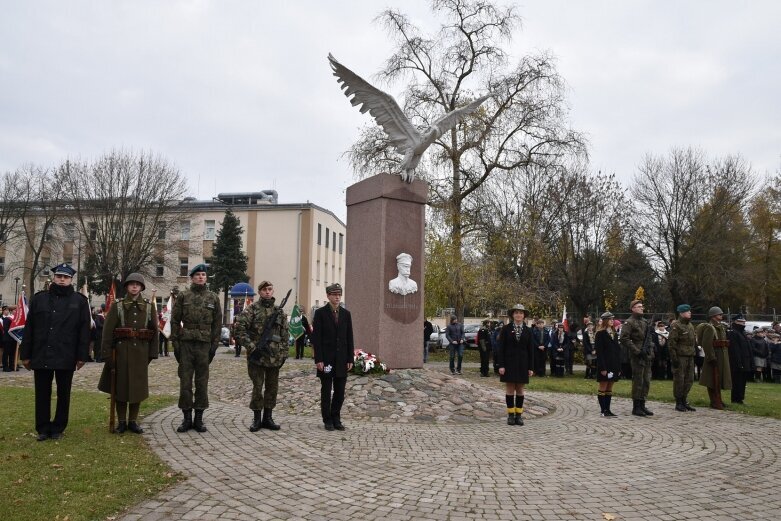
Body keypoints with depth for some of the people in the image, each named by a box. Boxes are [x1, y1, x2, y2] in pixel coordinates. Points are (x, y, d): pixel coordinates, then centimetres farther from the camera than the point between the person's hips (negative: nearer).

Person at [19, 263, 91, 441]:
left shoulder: (79, 301, 1)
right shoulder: (39, 298, 6)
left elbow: (84, 330, -2)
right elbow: (29, 328, 6)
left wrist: (82, 356, -7)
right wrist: (26, 354, 3)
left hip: (66, 357, -1)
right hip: (41, 356, 2)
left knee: (63, 394, 8)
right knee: (42, 393, 8)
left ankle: (58, 428, 20)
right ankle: (43, 428, 20)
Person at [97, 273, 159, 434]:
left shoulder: (149, 307, 6)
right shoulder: (117, 306, 1)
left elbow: (155, 331, 7)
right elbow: (108, 331, -4)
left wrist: (152, 353, 2)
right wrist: (106, 354, -11)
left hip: (141, 352, 1)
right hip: (121, 351, -1)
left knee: (138, 387, 5)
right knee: (120, 386, 4)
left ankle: (133, 421, 17)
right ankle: (121, 421, 15)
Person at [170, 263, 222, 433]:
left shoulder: (213, 298, 7)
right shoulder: (183, 296, 4)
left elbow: (217, 323, 7)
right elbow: (175, 320, 3)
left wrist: (214, 345, 1)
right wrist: (175, 343, -3)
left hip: (204, 344, 1)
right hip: (186, 344, -1)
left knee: (202, 382, 5)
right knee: (185, 382, 2)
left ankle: (199, 418, 13)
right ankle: (187, 418, 12)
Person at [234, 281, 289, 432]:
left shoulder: (280, 311, 9)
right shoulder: (252, 309, -3)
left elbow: (285, 334, 12)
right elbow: (239, 329, -10)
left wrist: (284, 354, 7)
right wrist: (251, 346, -15)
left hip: (274, 357, 4)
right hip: (256, 356, -4)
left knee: (272, 387, 9)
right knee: (257, 387, 3)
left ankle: (268, 418, 21)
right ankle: (257, 419, 14)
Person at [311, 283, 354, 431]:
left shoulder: (346, 314, 9)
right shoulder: (320, 313, -2)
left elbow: (349, 338, 9)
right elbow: (316, 338, -6)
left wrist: (350, 359, 4)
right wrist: (318, 359, -12)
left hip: (342, 360, 3)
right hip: (326, 359, -3)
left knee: (340, 391, 7)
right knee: (326, 391, 6)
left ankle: (336, 418, 20)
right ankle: (327, 420, 16)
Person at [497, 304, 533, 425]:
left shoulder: (527, 330, 4)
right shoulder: (506, 329, -1)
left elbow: (531, 350, 5)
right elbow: (501, 348, -3)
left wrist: (530, 367, 0)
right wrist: (501, 365, -9)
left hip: (522, 363, 2)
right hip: (509, 363, -2)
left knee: (520, 389, 6)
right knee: (509, 388, 2)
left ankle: (519, 415, 12)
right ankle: (510, 415, 8)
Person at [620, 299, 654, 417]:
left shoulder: (645, 322, 18)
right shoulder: (629, 322, -8)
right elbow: (624, 339, -17)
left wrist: (651, 353, 15)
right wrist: (637, 351, -18)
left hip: (647, 357, 8)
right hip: (637, 357, -8)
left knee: (646, 381, 10)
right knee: (638, 382, -3)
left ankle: (642, 405, 20)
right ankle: (636, 407, 5)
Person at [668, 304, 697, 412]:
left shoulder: (690, 325, 16)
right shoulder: (676, 326, -10)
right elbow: (671, 343, -15)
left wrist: (694, 354, 18)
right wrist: (674, 357, -19)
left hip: (690, 357, 8)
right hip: (680, 357, -8)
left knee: (689, 380, 10)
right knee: (679, 379, -3)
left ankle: (684, 401, 20)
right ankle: (678, 403, 5)